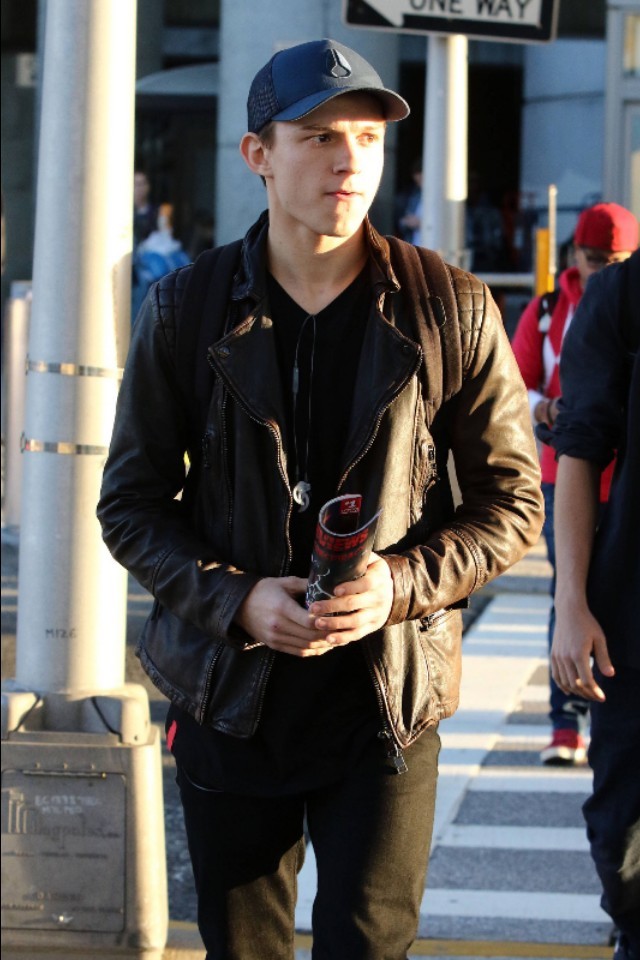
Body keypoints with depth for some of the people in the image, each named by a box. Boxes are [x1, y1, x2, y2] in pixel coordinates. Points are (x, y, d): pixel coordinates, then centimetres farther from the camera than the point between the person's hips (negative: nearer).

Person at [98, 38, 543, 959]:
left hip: (386, 699, -1)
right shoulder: (186, 311, -1)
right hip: (231, 698, 2)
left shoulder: (452, 310, -3)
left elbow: (511, 502, 2)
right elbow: (131, 503, 3)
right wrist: (238, 600, -13)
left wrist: (402, 584, -16)